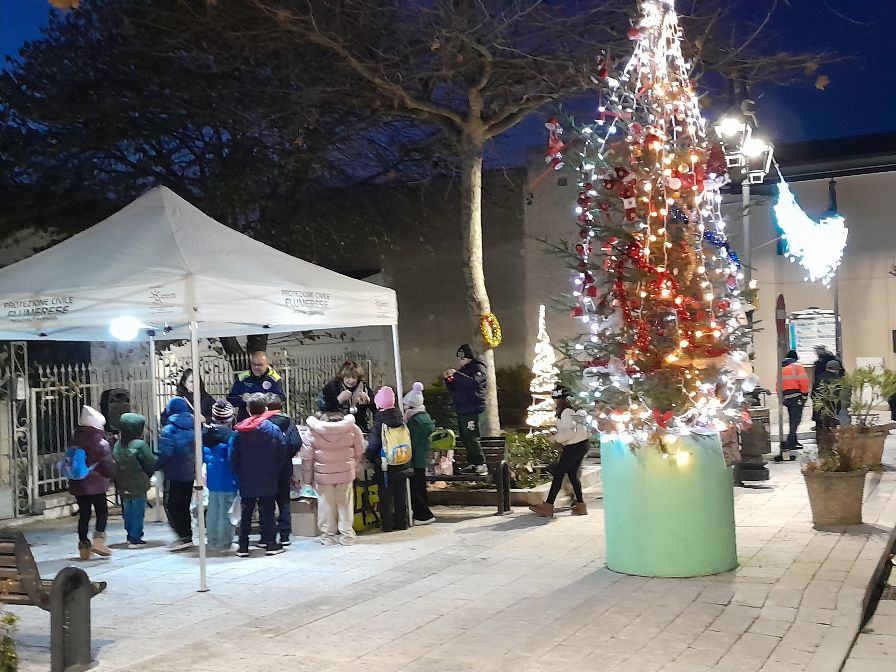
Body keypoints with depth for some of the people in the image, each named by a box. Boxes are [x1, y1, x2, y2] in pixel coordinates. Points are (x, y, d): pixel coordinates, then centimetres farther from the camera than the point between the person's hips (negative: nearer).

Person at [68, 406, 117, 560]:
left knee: (83, 513, 11)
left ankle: (83, 544, 12)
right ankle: (98, 539, -10)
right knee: (102, 511, 6)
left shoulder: (74, 441, 5)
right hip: (96, 484, -5)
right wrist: (111, 475, 8)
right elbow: (108, 465, -10)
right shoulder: (101, 443, -12)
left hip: (77, 484, 5)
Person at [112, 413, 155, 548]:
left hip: (123, 485, 6)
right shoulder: (140, 445, -17)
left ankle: (130, 535, 25)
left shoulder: (117, 445, 2)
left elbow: (114, 464, 7)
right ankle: (135, 538, 2)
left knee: (127, 510, 17)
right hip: (138, 485, -6)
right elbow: (151, 463, -13)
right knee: (138, 510, 2)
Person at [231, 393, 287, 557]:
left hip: (246, 480, 2)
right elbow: (282, 455, -5)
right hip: (268, 481, -1)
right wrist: (275, 472, 8)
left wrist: (238, 473, 12)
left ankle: (243, 546, 10)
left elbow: (234, 457, -1)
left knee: (246, 513, 9)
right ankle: (270, 543, 7)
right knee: (267, 512, 7)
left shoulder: (240, 431, -4)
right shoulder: (273, 429, -9)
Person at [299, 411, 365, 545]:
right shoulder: (351, 427, -11)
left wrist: (307, 479, 5)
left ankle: (328, 536, 19)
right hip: (346, 474, 1)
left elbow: (307, 457, -6)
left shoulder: (312, 430, -12)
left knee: (326, 506, 12)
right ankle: (347, 536, 18)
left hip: (323, 475, -1)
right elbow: (359, 452, 0)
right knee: (345, 504, 13)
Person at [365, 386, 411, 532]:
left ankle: (387, 524, 8)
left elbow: (373, 444, -13)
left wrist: (370, 458, 2)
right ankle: (402, 522, 20)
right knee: (401, 493, 14)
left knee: (385, 494, 5)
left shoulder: (380, 420, -17)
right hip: (402, 464, 5)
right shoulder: (399, 416, -2)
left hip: (385, 465, -5)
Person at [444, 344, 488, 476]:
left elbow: (473, 382, -25)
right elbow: (453, 389, 23)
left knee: (471, 438, -14)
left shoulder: (478, 367, -5)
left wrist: (455, 375, -24)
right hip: (461, 410, 9)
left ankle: (481, 464, -10)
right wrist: (448, 379, 5)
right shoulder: (462, 371, 21)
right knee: (464, 439, 9)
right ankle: (472, 463, 15)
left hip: (472, 409, -9)